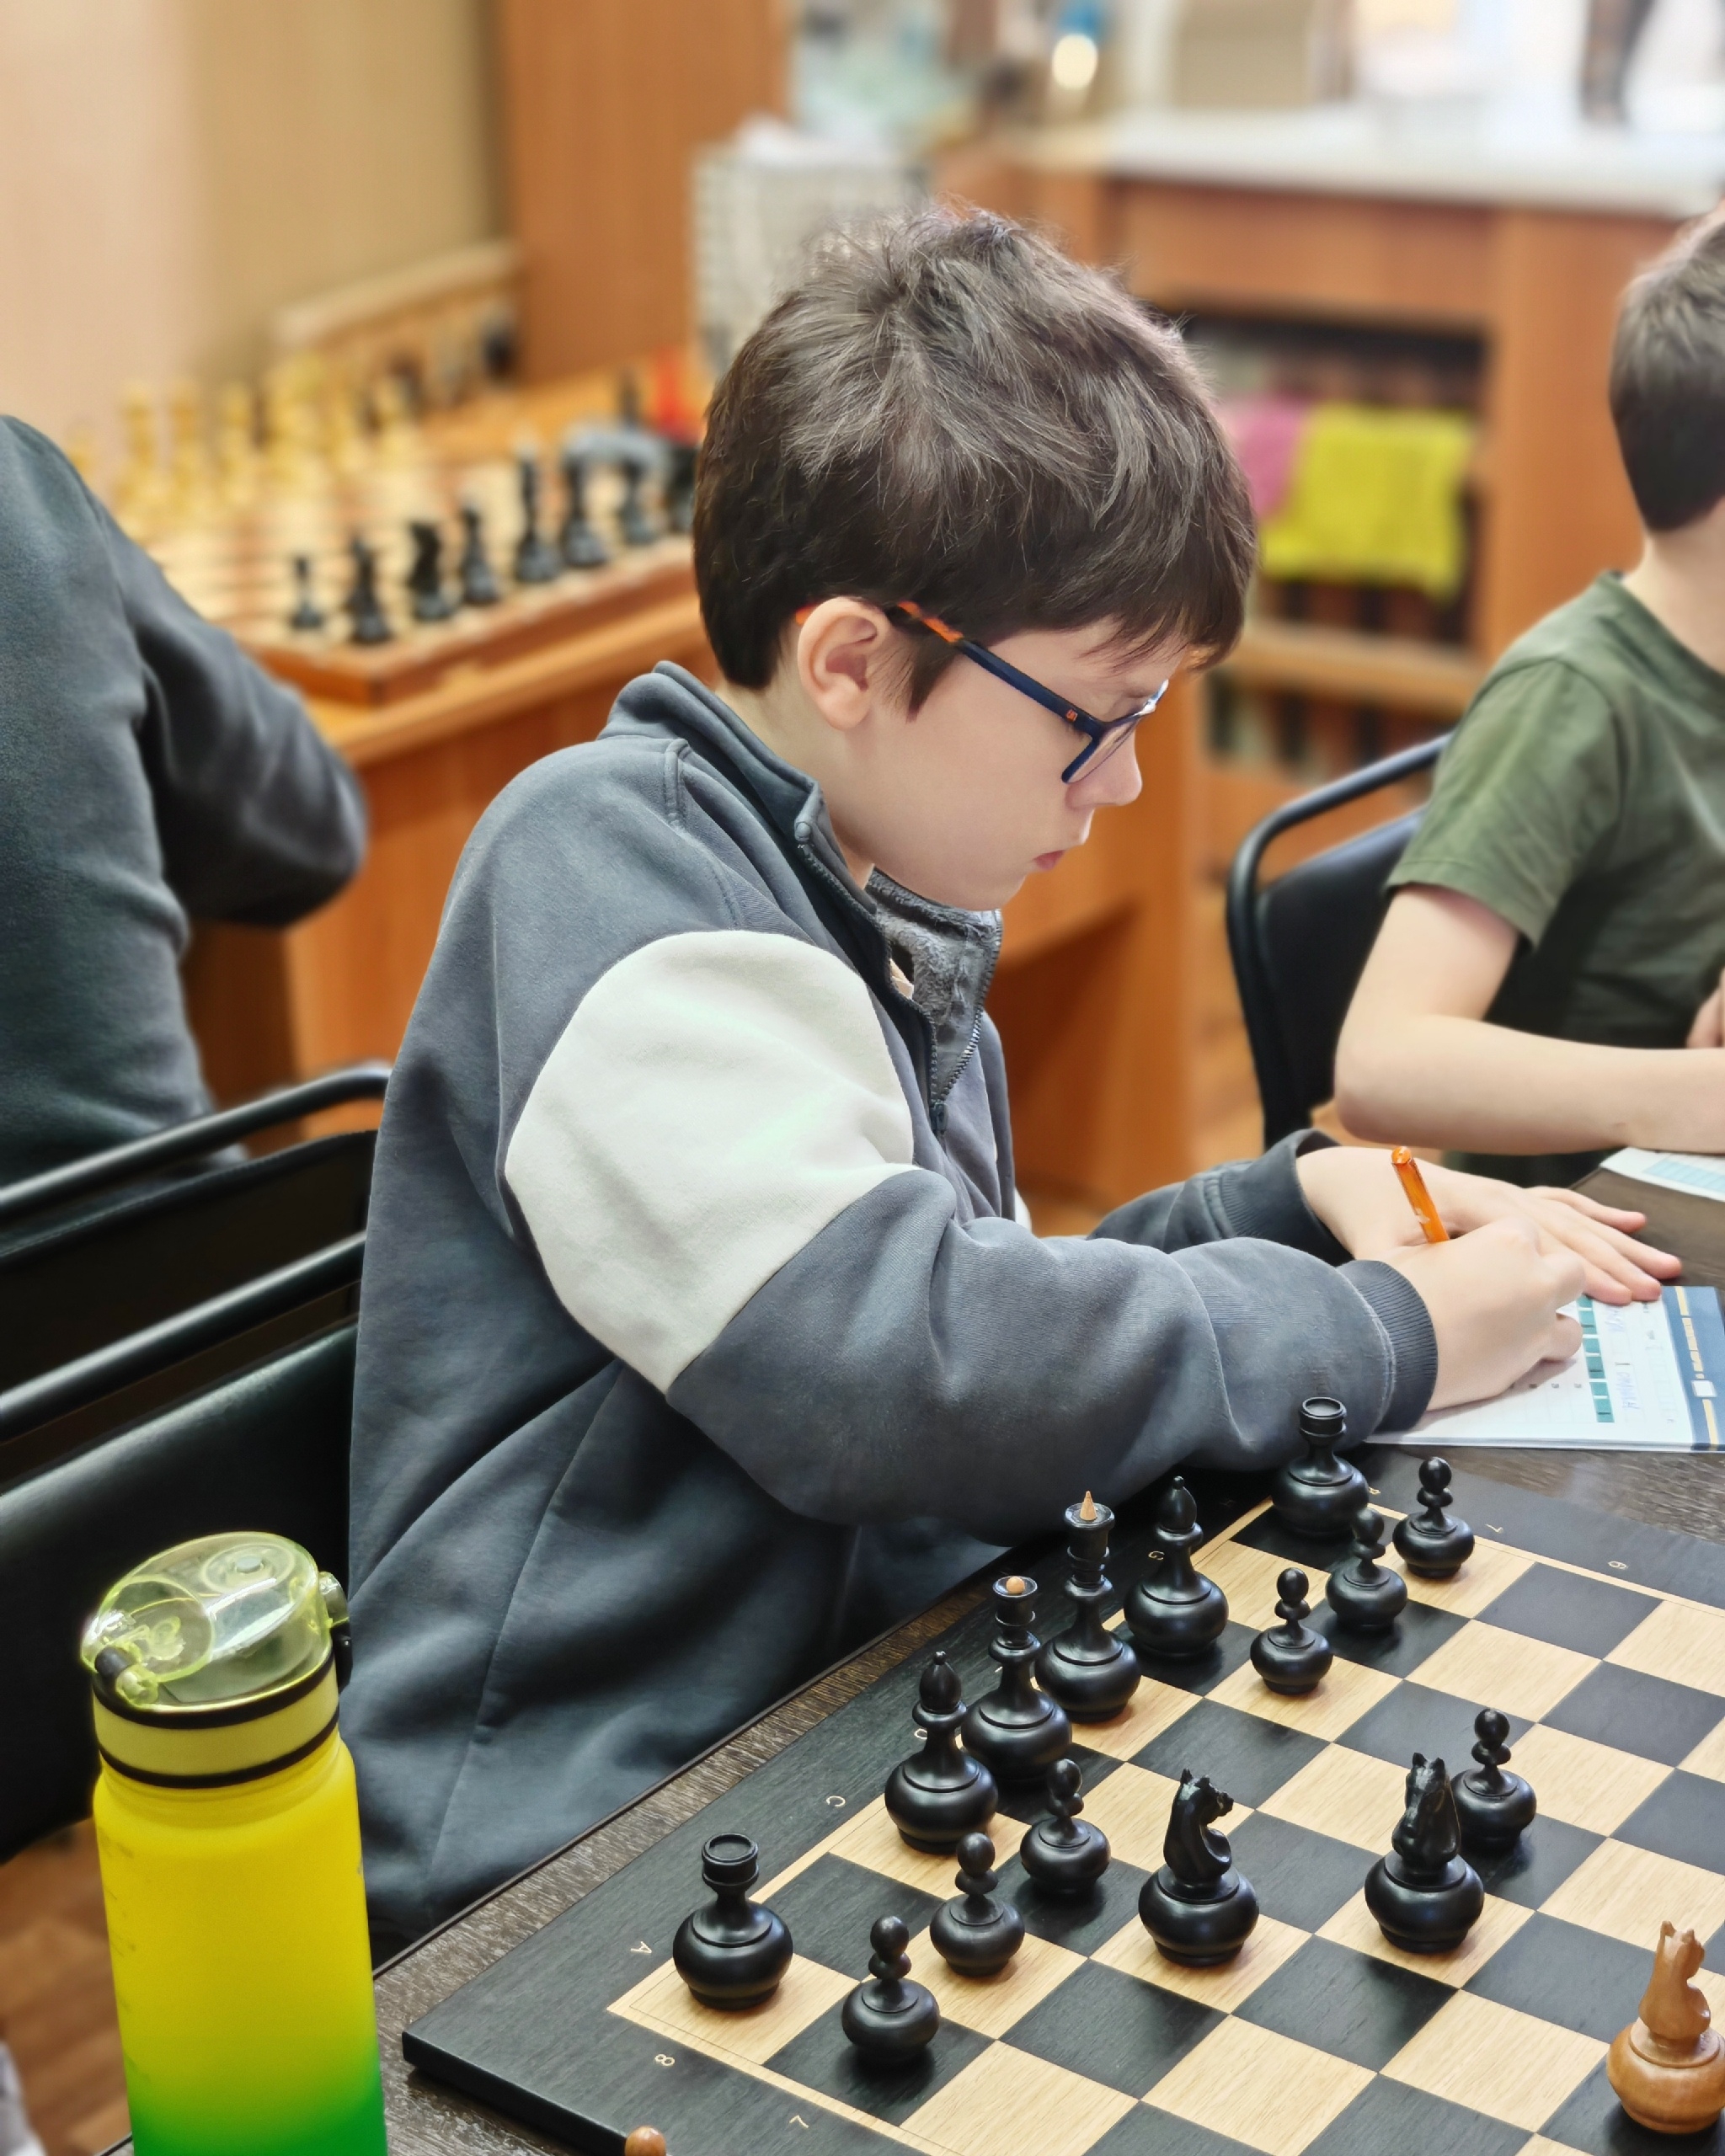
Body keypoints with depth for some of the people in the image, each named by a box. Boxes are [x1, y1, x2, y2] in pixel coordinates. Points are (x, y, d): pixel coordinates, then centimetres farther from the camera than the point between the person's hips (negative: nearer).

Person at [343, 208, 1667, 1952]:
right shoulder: (604, 851, -15)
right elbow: (887, 1365, -26)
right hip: (589, 1860, -8)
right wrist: (1382, 1336, -12)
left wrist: (1289, 1202, 8)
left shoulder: (897, 913, 13)